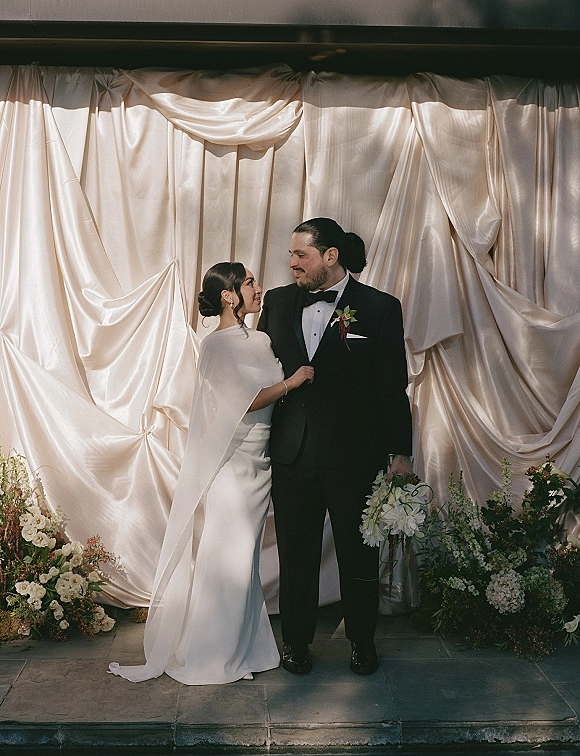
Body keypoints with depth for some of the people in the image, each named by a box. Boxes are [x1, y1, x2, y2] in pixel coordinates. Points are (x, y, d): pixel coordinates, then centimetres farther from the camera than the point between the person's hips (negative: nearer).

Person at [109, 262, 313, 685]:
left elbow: (275, 392, 11)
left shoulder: (260, 341, 12)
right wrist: (291, 381, -11)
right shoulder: (216, 346, -12)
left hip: (258, 464, 8)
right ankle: (209, 657, 14)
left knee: (244, 560, 15)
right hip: (228, 465, -8)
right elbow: (246, 400, -18)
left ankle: (244, 649, 27)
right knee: (222, 560, 0)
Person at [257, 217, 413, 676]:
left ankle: (363, 642, 31)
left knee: (359, 553, 11)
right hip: (292, 452, 3)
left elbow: (393, 388, -4)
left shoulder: (380, 308, -6)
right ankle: (297, 641, 30)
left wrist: (400, 453, -4)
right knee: (296, 552, 13)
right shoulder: (278, 302, 5)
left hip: (355, 453, -3)